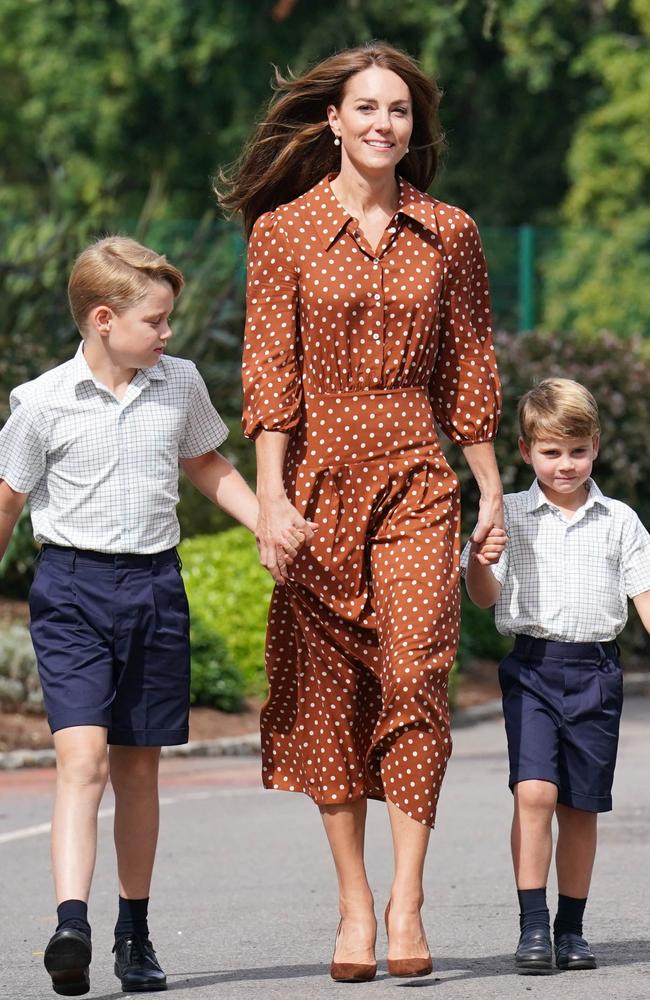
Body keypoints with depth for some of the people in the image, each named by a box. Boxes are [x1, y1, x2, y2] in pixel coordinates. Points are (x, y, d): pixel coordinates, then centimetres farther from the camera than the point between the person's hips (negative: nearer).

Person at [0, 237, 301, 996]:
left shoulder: (180, 385, 5)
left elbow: (206, 465, 22)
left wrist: (268, 524, 13)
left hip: (154, 585, 4)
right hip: (72, 587, -4)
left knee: (138, 765, 11)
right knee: (82, 755, -18)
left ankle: (134, 932, 22)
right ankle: (71, 925, -28)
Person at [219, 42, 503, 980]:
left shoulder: (449, 234, 8)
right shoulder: (284, 231, 2)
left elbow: (470, 372, 13)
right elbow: (269, 372, -2)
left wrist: (492, 490, 11)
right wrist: (271, 497, -10)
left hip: (415, 480, 0)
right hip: (319, 479, 0)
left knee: (414, 675, -13)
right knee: (328, 692, 1)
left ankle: (407, 903, -12)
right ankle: (354, 902, 9)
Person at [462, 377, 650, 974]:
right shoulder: (509, 515, 4)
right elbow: (485, 597, 7)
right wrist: (478, 561, -14)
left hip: (596, 671, 1)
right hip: (532, 664, -1)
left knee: (581, 806, 6)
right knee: (534, 791, -17)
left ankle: (571, 930, 17)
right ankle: (532, 926, -14)